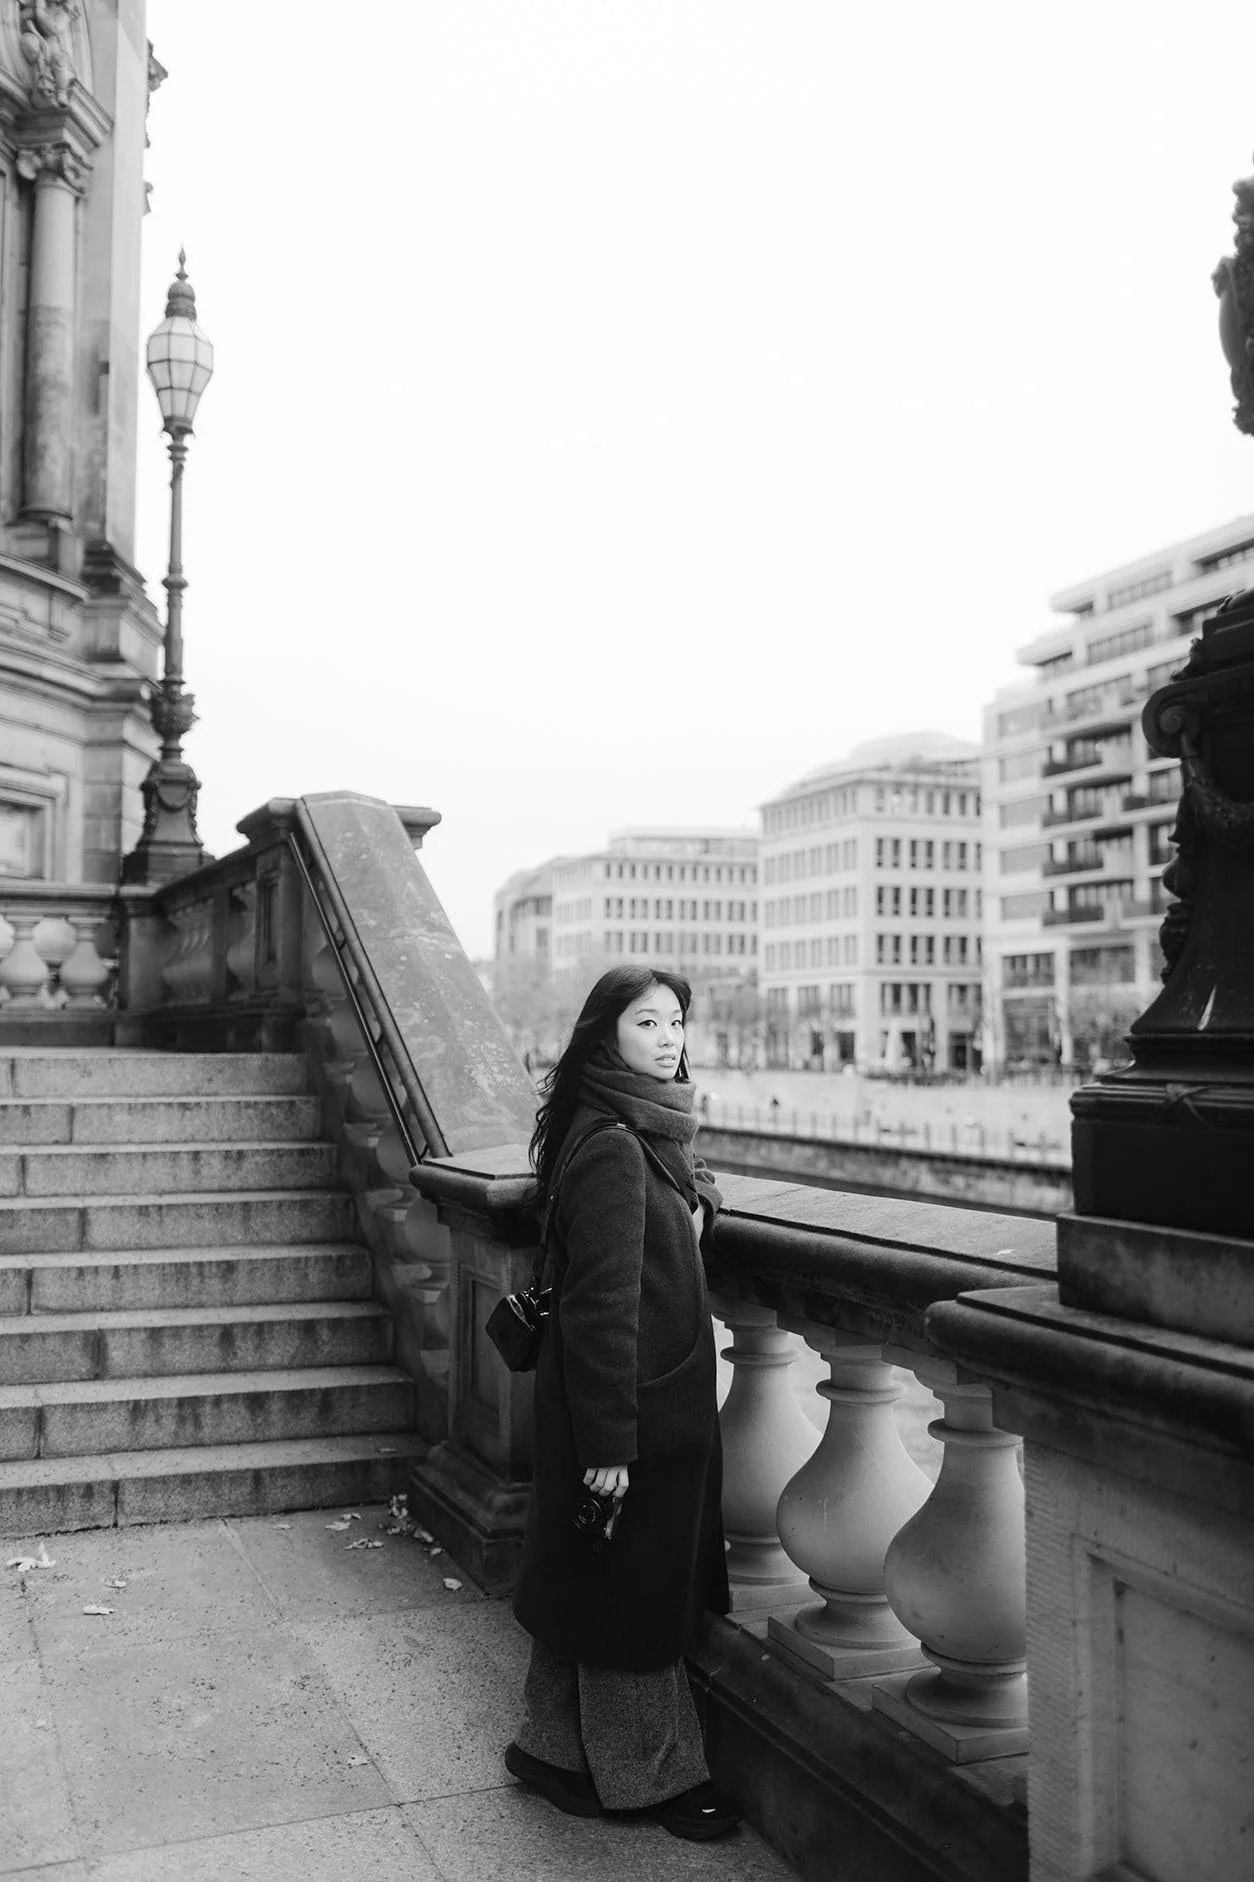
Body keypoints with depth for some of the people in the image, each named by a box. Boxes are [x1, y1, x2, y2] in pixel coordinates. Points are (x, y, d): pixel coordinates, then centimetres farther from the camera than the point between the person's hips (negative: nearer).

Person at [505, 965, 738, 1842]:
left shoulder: (650, 1134, 8)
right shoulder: (612, 1148, -22)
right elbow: (601, 1302, -24)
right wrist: (609, 1441, -22)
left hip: (664, 1399, 10)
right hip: (632, 1408, -10)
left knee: (601, 1586, 20)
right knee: (631, 1594, 8)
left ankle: (560, 1751, 35)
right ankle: (651, 1775, 25)